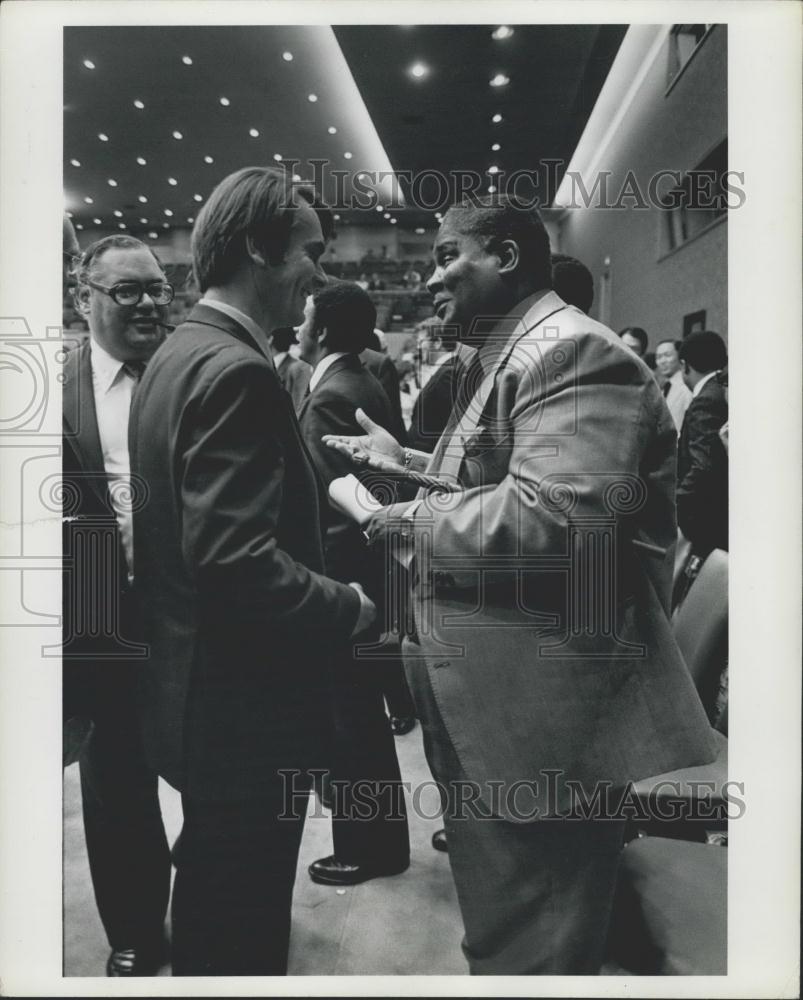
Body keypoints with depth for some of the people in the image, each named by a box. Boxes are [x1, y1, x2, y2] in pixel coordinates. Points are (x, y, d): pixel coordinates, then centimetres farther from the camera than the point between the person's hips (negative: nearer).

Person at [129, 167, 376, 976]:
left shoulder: (179, 354, 9)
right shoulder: (236, 370, -22)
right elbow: (235, 559, -29)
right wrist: (346, 608, -15)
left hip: (193, 690, 10)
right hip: (244, 706, -10)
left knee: (212, 905, 26)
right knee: (243, 929, 8)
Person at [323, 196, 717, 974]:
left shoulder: (575, 353, -19)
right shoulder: (497, 361, 15)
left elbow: (543, 520, -32)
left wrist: (386, 517, -21)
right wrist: (405, 462, 13)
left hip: (540, 721, -10)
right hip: (484, 707, 10)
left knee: (531, 950, 6)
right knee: (495, 923, 25)